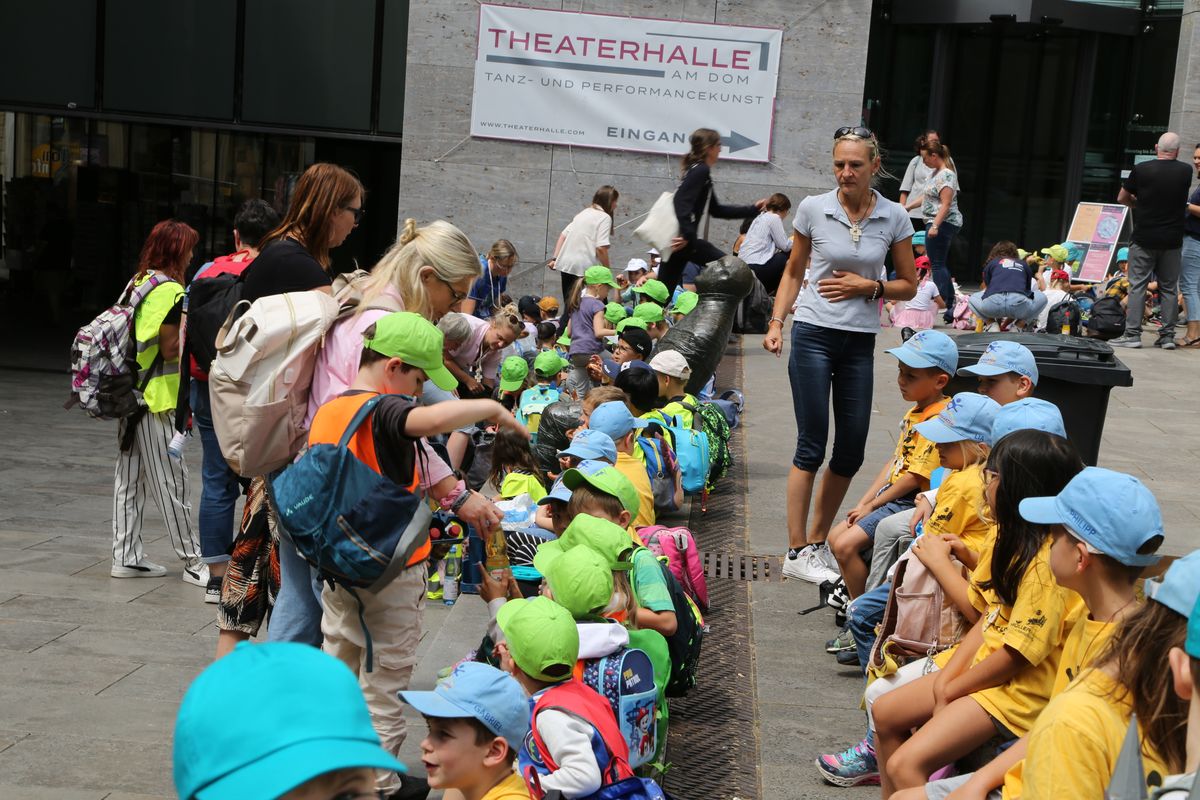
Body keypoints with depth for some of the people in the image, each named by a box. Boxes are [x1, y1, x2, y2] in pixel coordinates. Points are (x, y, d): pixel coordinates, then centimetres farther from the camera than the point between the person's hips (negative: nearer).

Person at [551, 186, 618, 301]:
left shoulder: (584, 213, 19)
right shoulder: (605, 217, -4)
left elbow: (563, 235, 15)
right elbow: (601, 248, -14)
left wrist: (555, 259, 13)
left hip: (565, 264, 7)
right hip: (584, 267, -7)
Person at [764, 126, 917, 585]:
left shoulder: (894, 218, 1)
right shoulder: (813, 209, -2)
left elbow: (909, 286, 8)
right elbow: (793, 272, 10)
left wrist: (868, 286, -9)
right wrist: (776, 322, 0)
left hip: (860, 341, 3)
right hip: (813, 334, -3)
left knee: (851, 451, 7)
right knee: (811, 447, -2)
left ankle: (817, 541, 24)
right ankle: (797, 553, 4)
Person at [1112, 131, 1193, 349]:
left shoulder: (1141, 170, -8)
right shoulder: (1185, 172, -1)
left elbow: (1122, 198, 2)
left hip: (1144, 239, -2)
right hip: (1172, 241, 2)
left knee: (1137, 285, 1)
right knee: (1169, 288, 9)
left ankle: (1132, 334, -3)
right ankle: (1167, 336, 10)